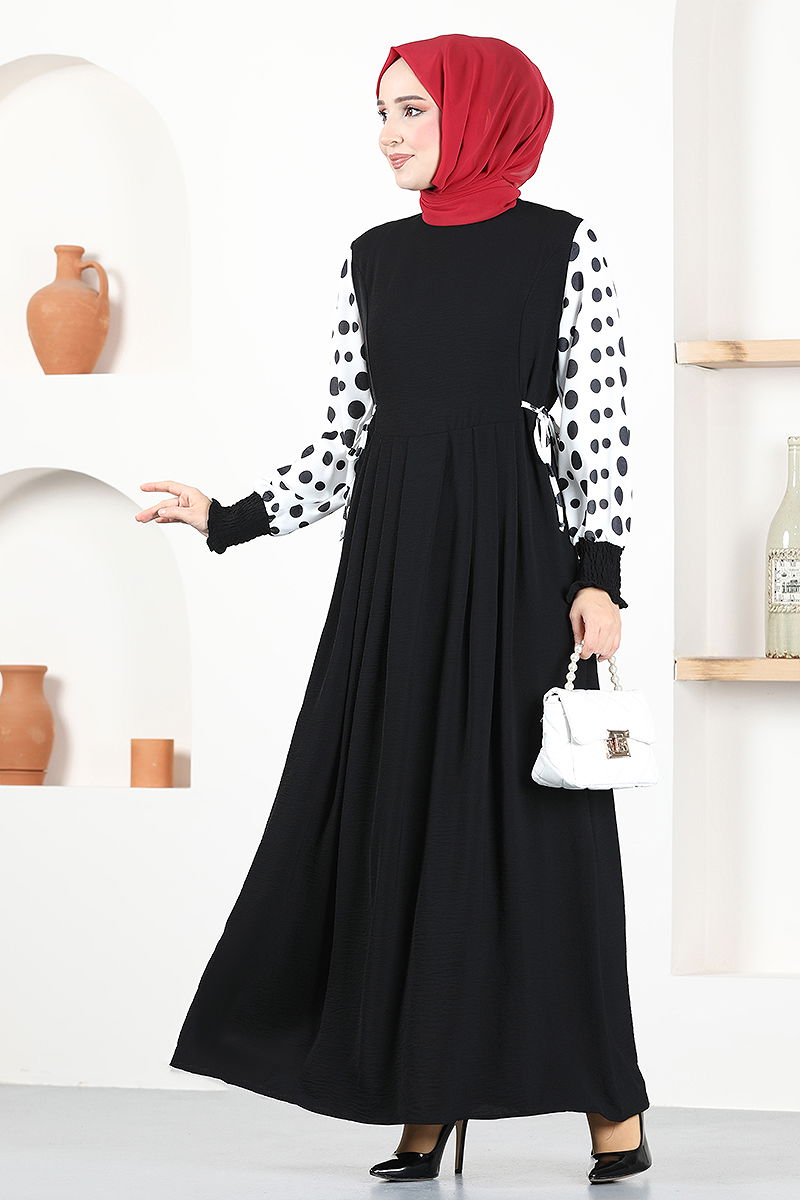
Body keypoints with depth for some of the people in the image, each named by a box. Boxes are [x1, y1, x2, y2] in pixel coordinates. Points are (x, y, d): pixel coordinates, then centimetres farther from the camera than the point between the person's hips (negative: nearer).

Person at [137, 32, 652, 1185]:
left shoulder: (564, 246, 0)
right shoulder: (372, 259, 11)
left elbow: (602, 426, -3)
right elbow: (347, 440, 12)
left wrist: (598, 574, -11)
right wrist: (228, 518, 4)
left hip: (517, 554, -4)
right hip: (396, 560, 4)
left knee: (535, 822, -4)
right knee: (401, 816, 0)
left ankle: (611, 1101, 4)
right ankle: (428, 1100, 6)